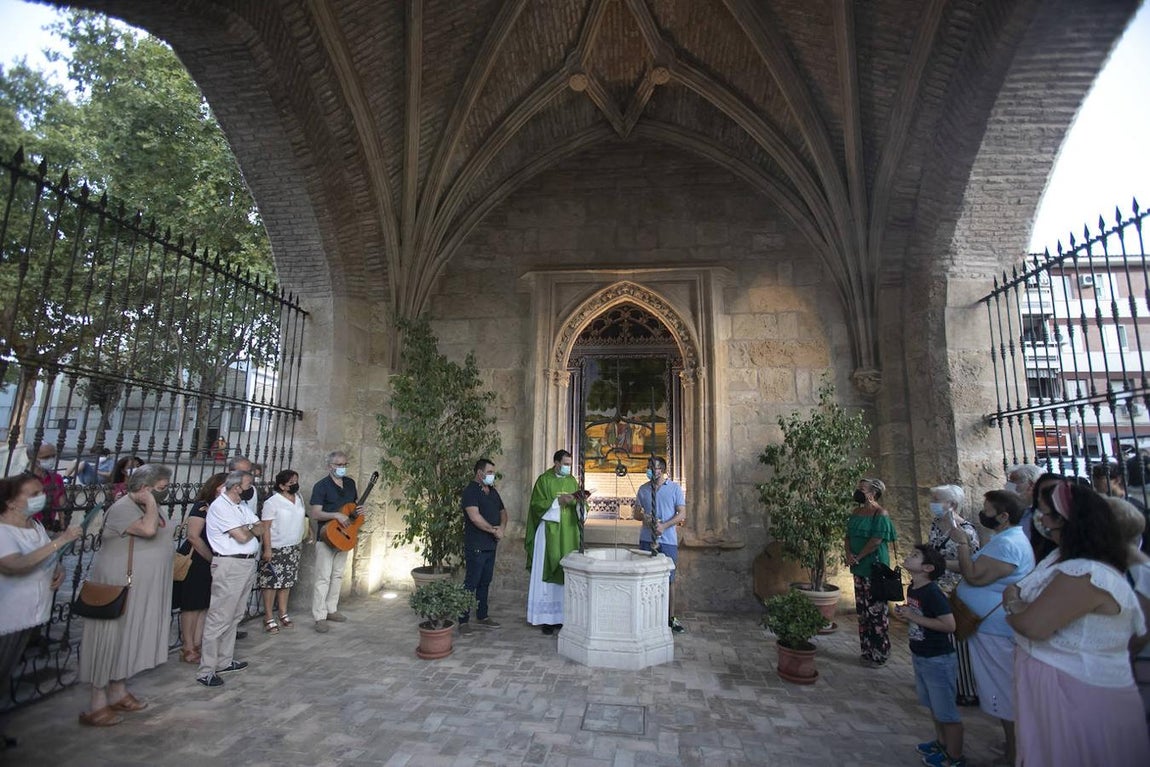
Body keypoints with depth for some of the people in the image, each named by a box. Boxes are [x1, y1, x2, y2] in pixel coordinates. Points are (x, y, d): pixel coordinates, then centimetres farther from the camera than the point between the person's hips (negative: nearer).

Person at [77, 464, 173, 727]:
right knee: (110, 639, 0)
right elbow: (148, 529, -35)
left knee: (128, 638, 17)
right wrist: (151, 502, -24)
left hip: (141, 589, 9)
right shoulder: (123, 507, -19)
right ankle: (97, 704, 11)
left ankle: (118, 692, 29)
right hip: (119, 586, -9)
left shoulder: (144, 507, 9)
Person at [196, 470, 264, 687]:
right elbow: (242, 536, -18)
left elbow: (260, 529, 10)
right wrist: (253, 530, 1)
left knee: (234, 617, 16)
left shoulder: (241, 506, 15)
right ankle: (206, 671, 6)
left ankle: (225, 661, 27)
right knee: (219, 618, -3)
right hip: (230, 565, -9)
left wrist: (246, 528, -8)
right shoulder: (220, 506, -14)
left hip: (248, 564, 9)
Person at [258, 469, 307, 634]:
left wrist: (301, 541, 16)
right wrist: (267, 549, -17)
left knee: (287, 582, 13)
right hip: (276, 548, -6)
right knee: (271, 583, 1)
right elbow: (266, 527, -14)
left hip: (293, 548, 6)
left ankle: (283, 614, 24)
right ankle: (269, 618, 12)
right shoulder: (272, 502, -14)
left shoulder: (299, 499, 6)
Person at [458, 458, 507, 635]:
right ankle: (463, 621, 8)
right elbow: (474, 516, -23)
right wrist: (494, 530, -16)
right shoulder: (470, 491, -13)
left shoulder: (492, 491, 14)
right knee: (471, 583, -2)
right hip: (475, 546, -8)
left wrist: (502, 527, -3)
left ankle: (482, 616, 26)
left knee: (485, 582, 15)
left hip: (491, 545, 8)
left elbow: (502, 511, 17)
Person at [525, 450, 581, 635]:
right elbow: (537, 505, -10)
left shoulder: (572, 480, 11)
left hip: (568, 535, 5)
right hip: (549, 534, -4)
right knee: (547, 574, -1)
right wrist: (558, 501, -19)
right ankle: (546, 618, 8)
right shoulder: (543, 480, -4)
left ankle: (562, 615, 17)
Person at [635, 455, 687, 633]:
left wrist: (664, 525, -16)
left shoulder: (675, 488, 0)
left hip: (668, 540, -2)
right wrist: (643, 516, -8)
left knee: (669, 580, 5)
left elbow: (682, 514, -4)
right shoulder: (643, 489, 8)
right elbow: (637, 510, 15)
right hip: (647, 539, 2)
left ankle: (671, 617, 18)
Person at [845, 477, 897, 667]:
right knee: (862, 610, 13)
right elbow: (848, 536, 10)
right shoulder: (856, 512, 11)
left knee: (876, 610, -1)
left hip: (875, 567, -8)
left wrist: (858, 557, -13)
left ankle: (879, 653, 10)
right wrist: (849, 554, -6)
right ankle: (867, 650, 25)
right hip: (859, 568, 8)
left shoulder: (880, 514, -12)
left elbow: (876, 540, -18)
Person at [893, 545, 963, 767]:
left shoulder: (932, 593, -25)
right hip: (919, 656, 8)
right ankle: (941, 742, 42)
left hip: (938, 660, -8)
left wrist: (913, 617, -26)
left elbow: (949, 625, -29)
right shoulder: (912, 588, 2)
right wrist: (904, 613, -3)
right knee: (933, 706, 24)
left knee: (946, 711, 9)